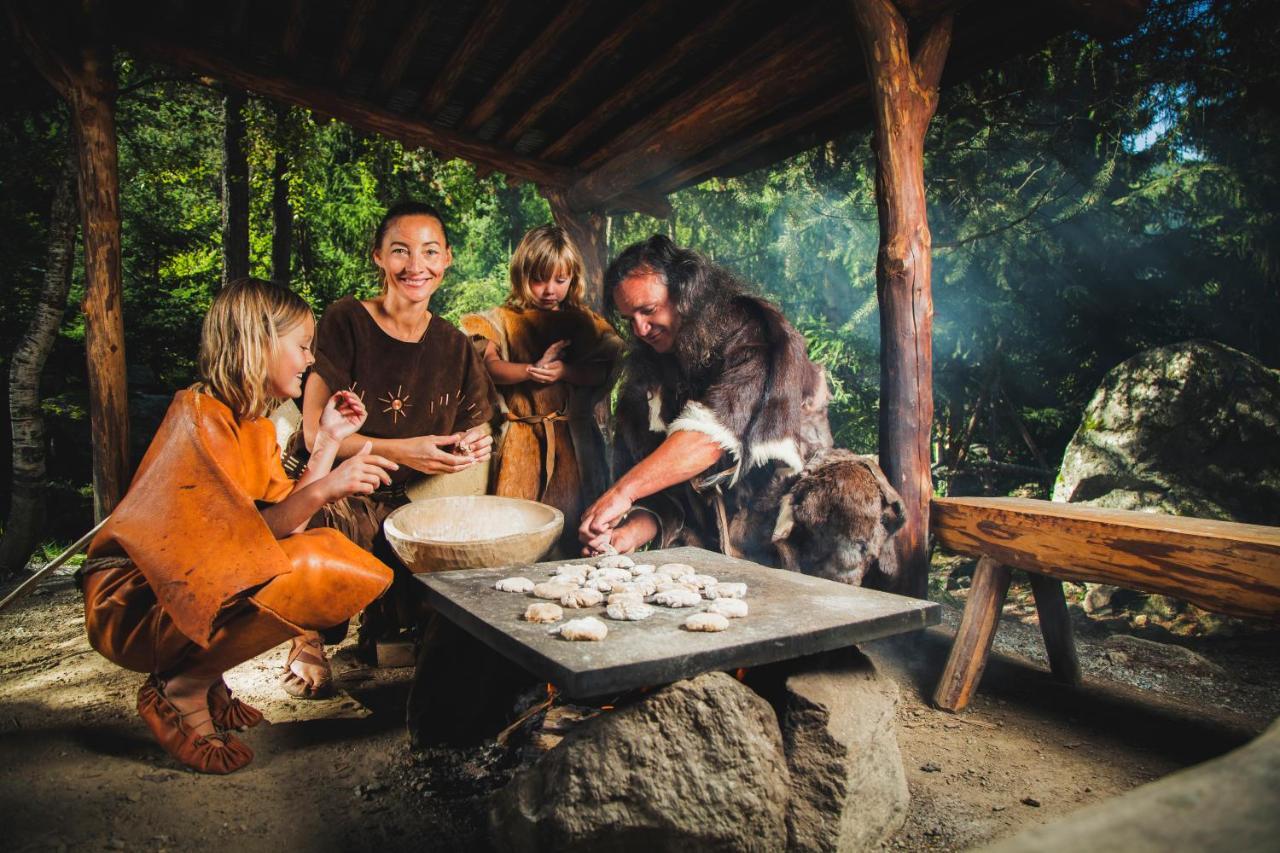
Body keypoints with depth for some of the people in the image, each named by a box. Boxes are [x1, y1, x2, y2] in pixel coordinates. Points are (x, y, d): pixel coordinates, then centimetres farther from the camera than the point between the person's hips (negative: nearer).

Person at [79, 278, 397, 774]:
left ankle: (204, 676, 4)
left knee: (352, 567, -2)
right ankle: (179, 691, -9)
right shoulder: (199, 415, -17)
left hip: (199, 590, 9)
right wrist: (322, 490, -38)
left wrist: (328, 440, 3)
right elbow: (242, 540, -24)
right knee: (315, 569, -30)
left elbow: (283, 525, -1)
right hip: (136, 604, -9)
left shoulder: (257, 426, 10)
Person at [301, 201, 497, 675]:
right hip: (343, 500, -3)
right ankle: (312, 642, 1)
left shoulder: (453, 346, 6)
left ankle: (381, 635, 11)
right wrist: (400, 451, -21)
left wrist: (471, 446, -10)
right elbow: (316, 433, -9)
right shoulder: (346, 322, -6)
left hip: (414, 509, 3)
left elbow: (472, 431, 14)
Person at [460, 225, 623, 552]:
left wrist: (565, 371, -17)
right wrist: (532, 370, -22)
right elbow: (490, 367, -8)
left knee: (569, 514, 4)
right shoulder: (503, 319, 6)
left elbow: (602, 371, 0)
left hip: (572, 436, 1)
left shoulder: (583, 321, 9)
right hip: (521, 437, -1)